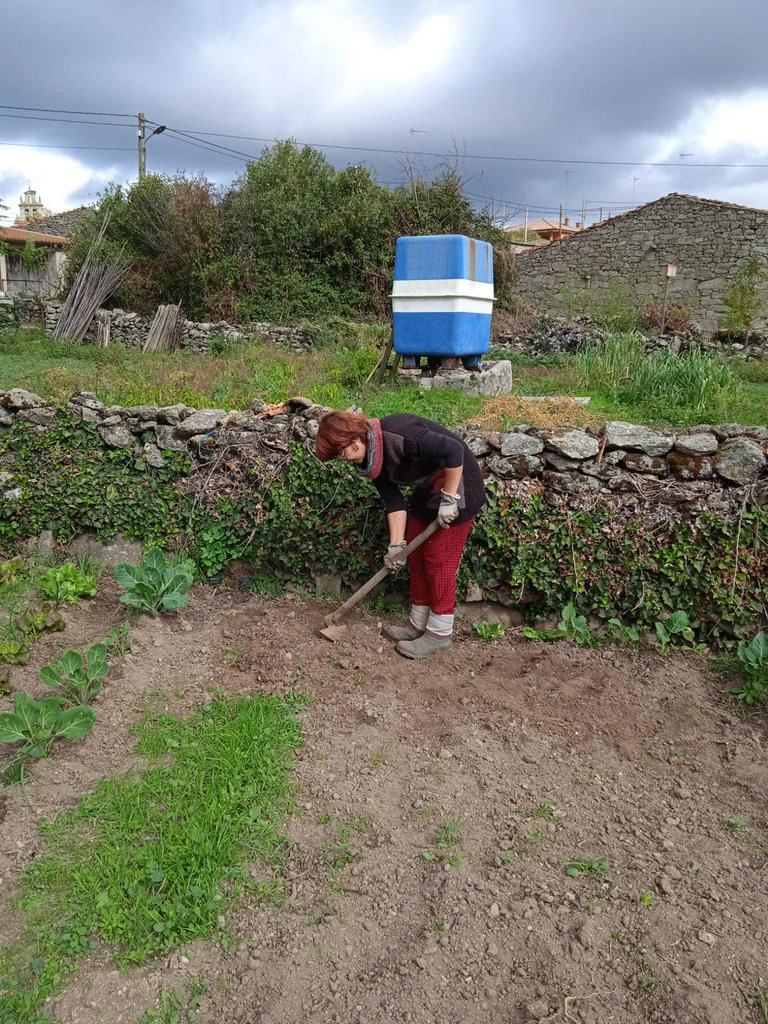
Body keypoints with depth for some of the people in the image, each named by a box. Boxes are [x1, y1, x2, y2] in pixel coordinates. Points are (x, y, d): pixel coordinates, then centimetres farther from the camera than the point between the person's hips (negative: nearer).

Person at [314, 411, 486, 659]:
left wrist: (449, 498, -28)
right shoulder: (369, 460, -4)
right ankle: (418, 625, 23)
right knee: (416, 557, 11)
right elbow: (394, 501, -3)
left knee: (439, 560, -4)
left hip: (456, 485, -9)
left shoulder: (397, 433, -32)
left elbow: (454, 449, -33)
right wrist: (396, 545, -10)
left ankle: (439, 634, 8)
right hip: (427, 492, 9)